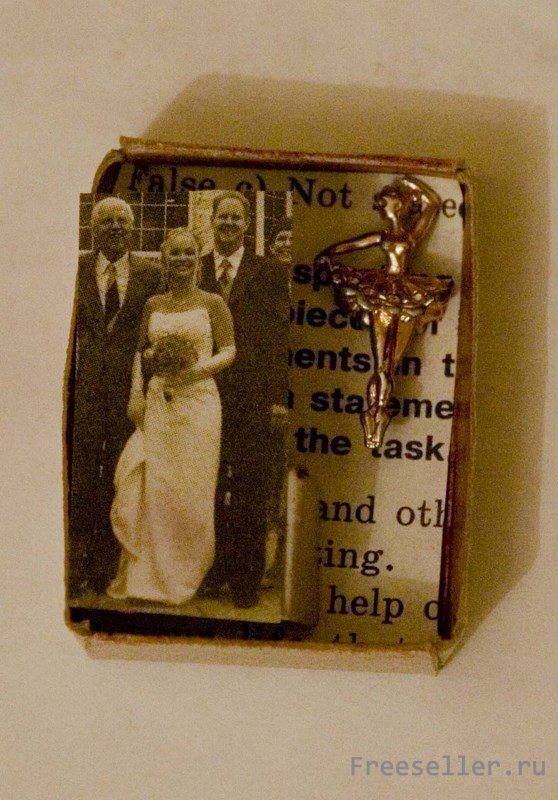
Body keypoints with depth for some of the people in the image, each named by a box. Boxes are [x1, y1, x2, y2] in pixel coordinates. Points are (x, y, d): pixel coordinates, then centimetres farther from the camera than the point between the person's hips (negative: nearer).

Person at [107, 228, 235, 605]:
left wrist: (197, 369, -16)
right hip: (157, 402, 3)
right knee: (147, 485, -3)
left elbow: (229, 351, 0)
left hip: (197, 401, -3)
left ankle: (183, 573, 15)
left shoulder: (213, 303, 3)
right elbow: (141, 351, 15)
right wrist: (136, 393, 3)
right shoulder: (153, 304, 12)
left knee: (189, 489, 1)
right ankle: (144, 572, 7)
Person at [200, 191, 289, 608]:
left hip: (251, 397, -2)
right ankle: (214, 569, 21)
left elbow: (279, 339, -1)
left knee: (250, 491, 2)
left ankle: (247, 578, 11)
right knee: (209, 485, 9)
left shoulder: (269, 273, 3)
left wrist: (278, 398, -7)